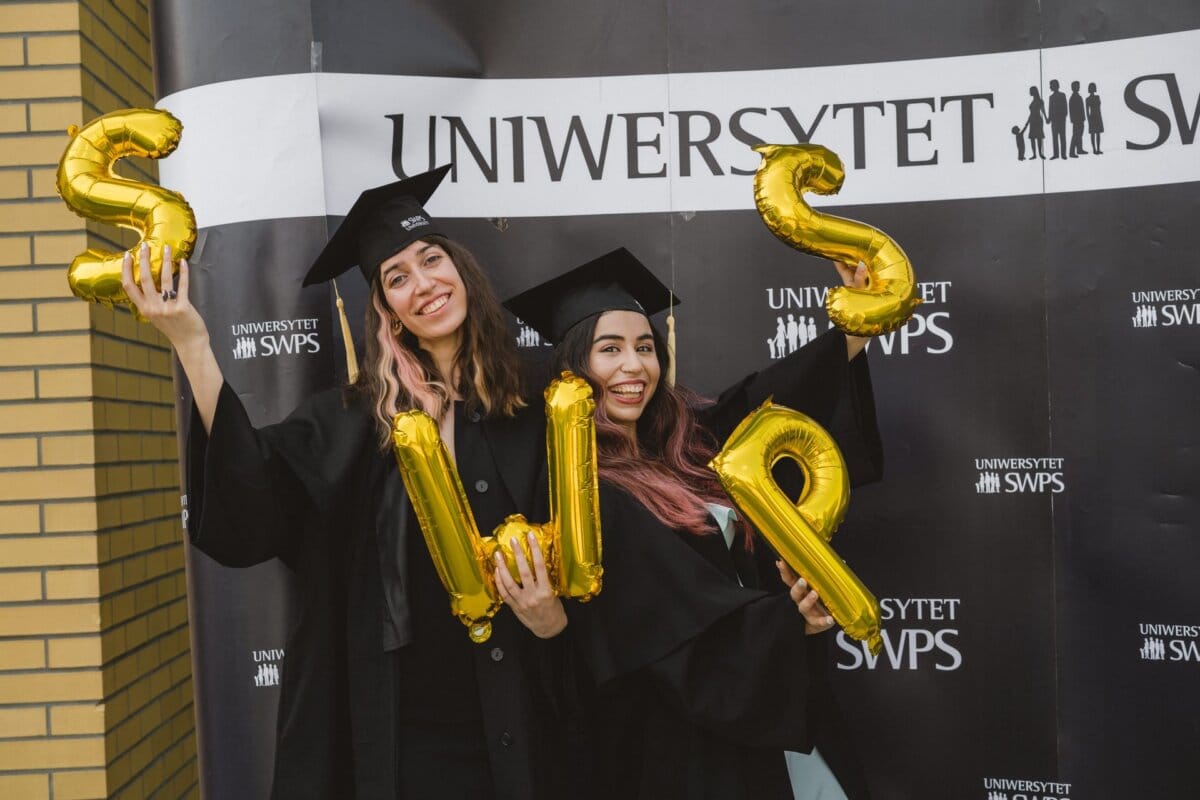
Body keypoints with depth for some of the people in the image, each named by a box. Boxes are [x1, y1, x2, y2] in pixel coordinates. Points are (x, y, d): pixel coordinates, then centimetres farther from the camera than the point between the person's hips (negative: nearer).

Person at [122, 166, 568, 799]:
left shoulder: (533, 408, -1)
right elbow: (253, 502, -18)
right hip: (394, 726, 0)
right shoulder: (358, 416, -2)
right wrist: (192, 344, -24)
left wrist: (555, 616, -15)